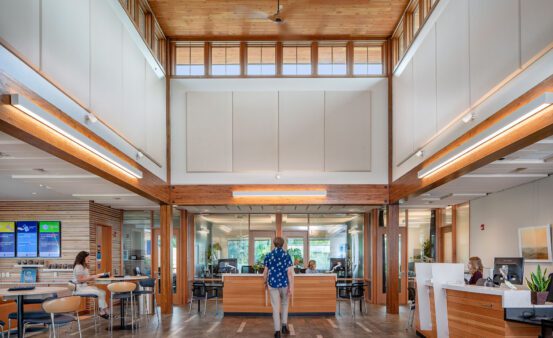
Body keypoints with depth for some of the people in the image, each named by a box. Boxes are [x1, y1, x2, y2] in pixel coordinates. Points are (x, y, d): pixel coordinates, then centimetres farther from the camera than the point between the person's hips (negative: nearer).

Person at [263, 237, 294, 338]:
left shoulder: (268, 255, -1)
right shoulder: (286, 255, -6)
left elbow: (265, 271, 3)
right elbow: (289, 272, -10)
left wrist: (265, 282, 20)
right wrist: (291, 287, -9)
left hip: (272, 283, 0)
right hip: (284, 283, 0)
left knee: (275, 307, 4)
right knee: (284, 304, 21)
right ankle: (284, 326, 15)